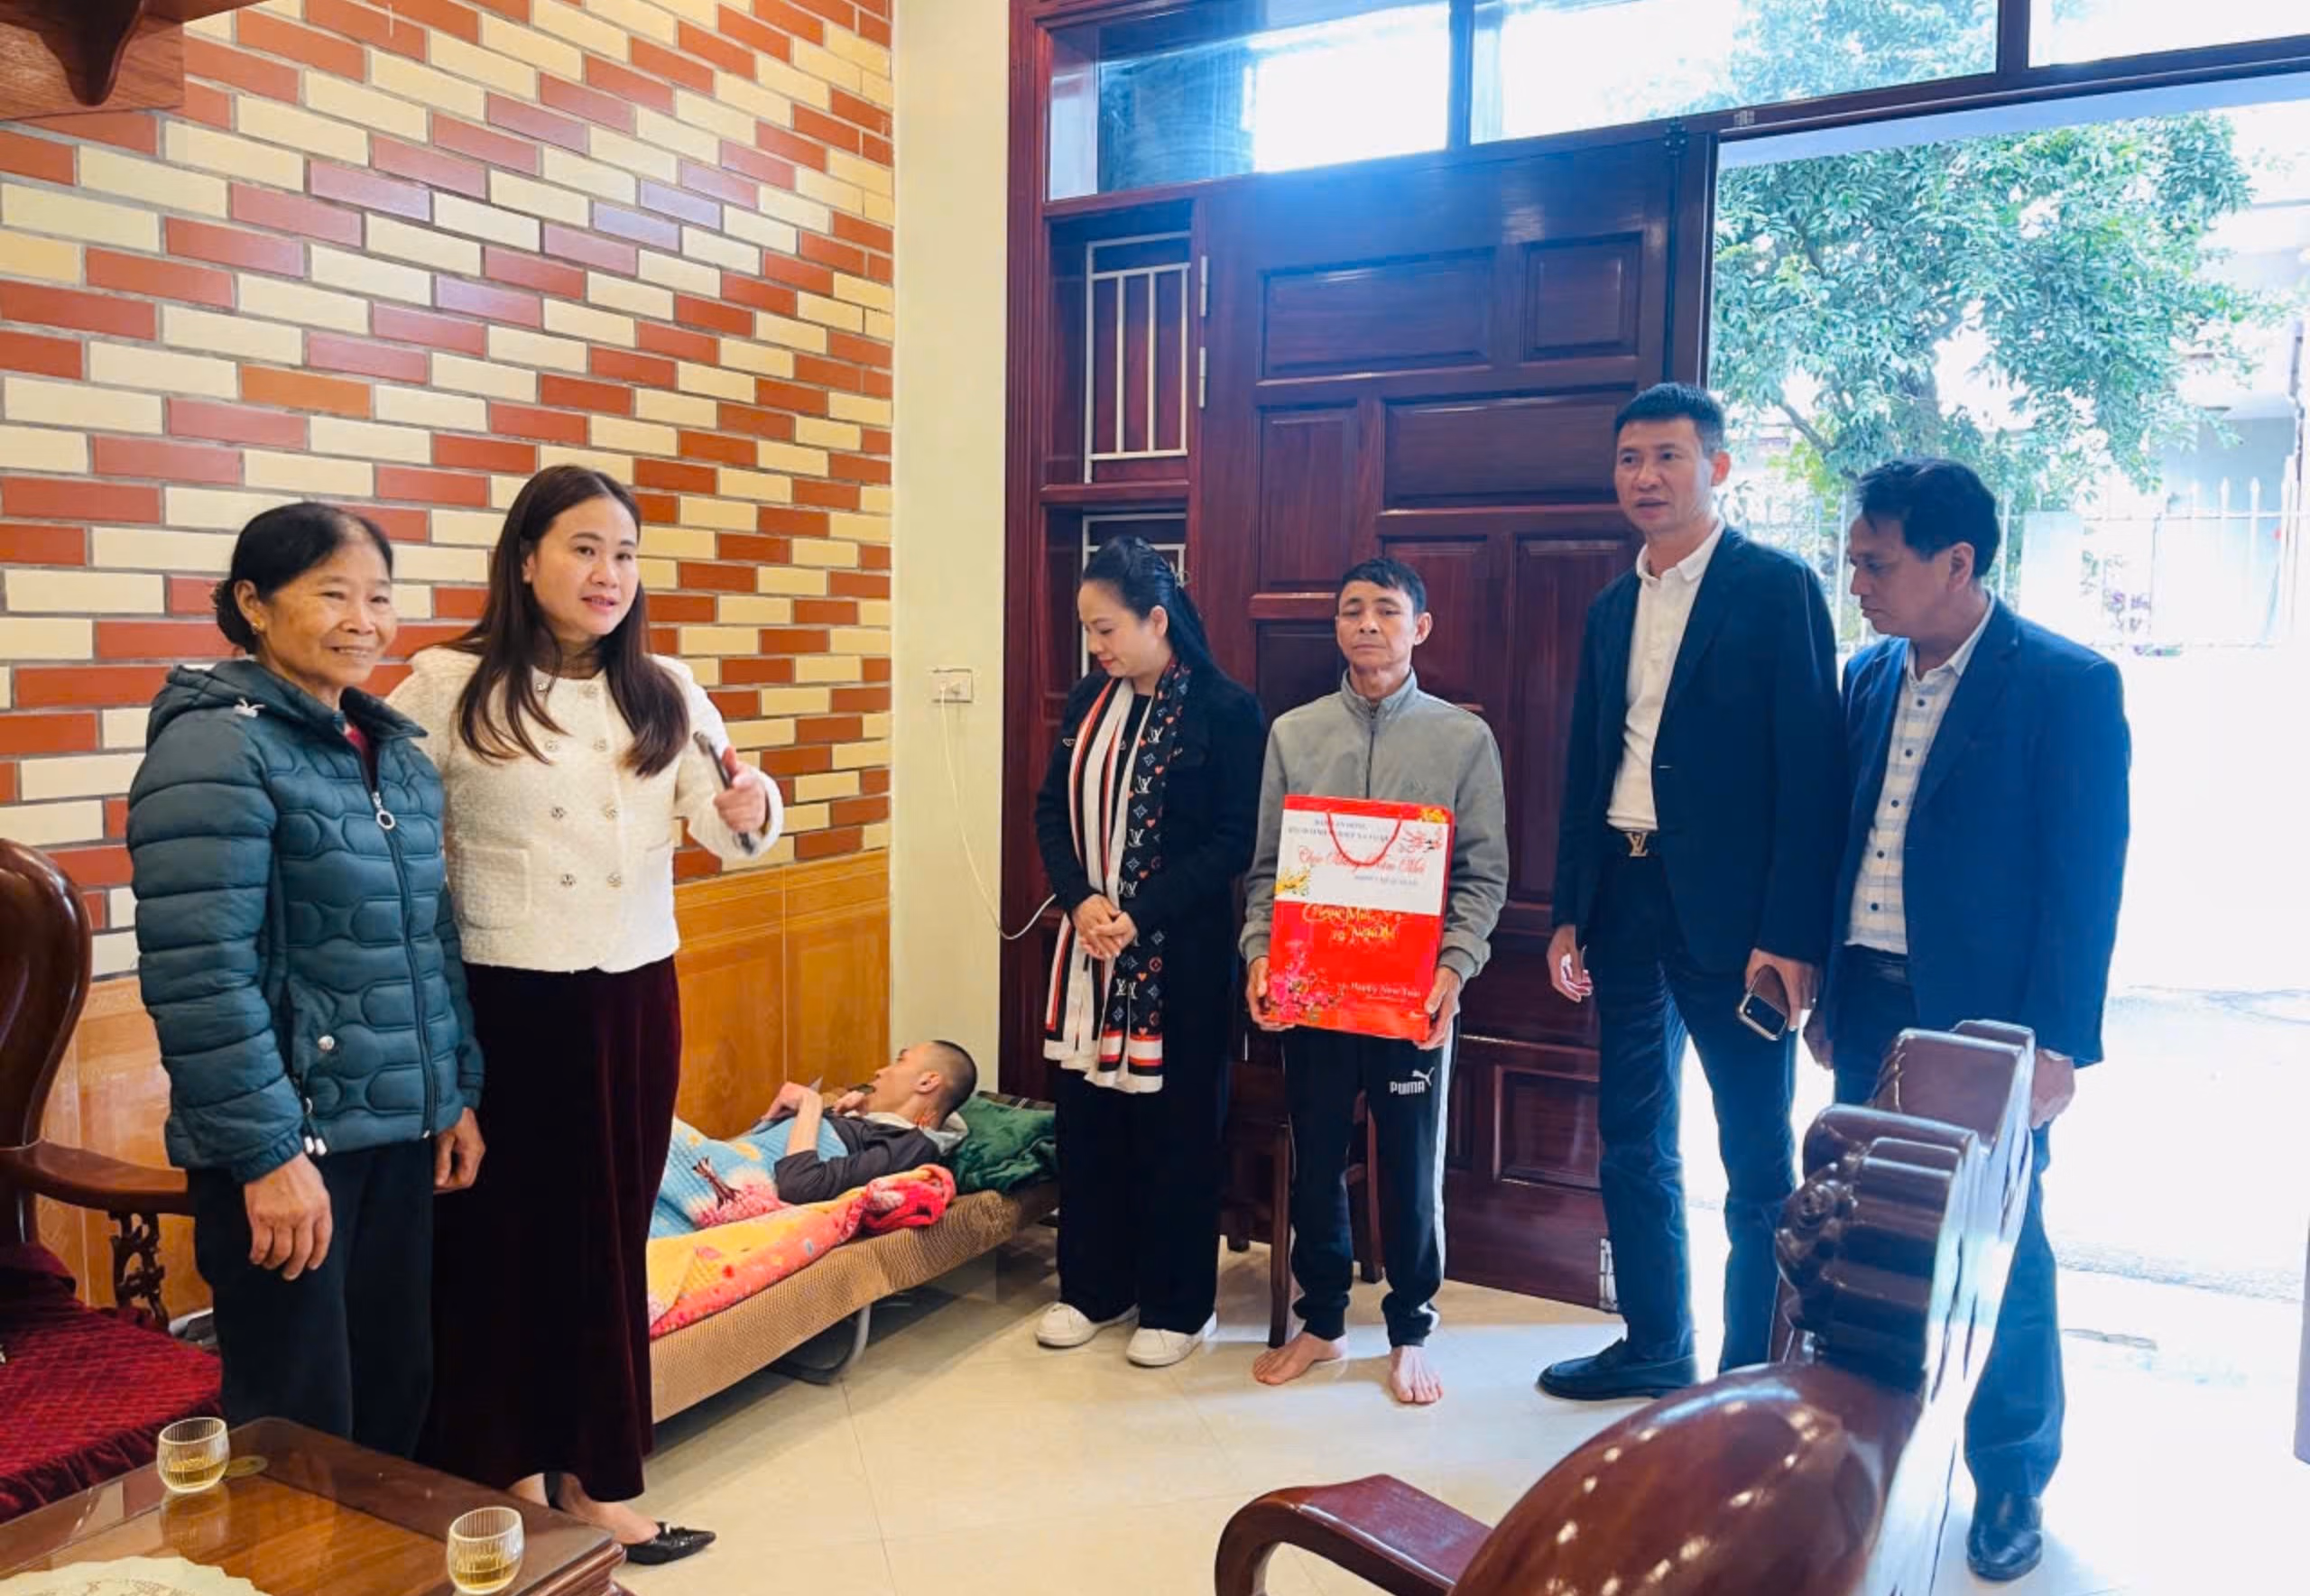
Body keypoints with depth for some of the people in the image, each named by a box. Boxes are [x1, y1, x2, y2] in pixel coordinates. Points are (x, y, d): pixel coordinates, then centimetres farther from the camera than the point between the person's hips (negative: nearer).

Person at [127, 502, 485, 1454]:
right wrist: (266, 1151, -20)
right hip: (288, 1138, -7)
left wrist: (457, 1092, 12)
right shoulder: (217, 747, -13)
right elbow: (199, 973, -20)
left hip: (399, 1129, 7)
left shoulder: (393, 749, 10)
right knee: (300, 1427, 6)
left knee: (397, 1392, 16)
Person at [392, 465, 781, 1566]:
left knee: (610, 1235, 13)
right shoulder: (451, 686, -7)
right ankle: (507, 1475, 29)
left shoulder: (665, 692, 5)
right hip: (506, 1002, -3)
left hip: (634, 996, 4)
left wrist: (749, 812, -23)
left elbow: (720, 830, -1)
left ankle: (597, 1473, 29)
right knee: (502, 1235, 9)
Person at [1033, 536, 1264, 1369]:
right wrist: (1080, 899, -9)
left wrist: (1140, 913, -18)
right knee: (1087, 1117, 12)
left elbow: (1235, 840, -13)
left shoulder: (1224, 709, -10)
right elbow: (1052, 809, 8)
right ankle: (1093, 1286, 29)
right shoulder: (1089, 699, 7)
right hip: (1088, 946, 6)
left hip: (1179, 952, -5)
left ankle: (1176, 1306, 21)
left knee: (1175, 1125, 5)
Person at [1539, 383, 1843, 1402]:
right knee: (1633, 1145, 14)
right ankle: (1654, 1347, 30)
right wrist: (1572, 914, 12)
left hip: (1730, 908, -6)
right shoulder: (1611, 608, 14)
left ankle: (1756, 1374, 17)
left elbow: (1809, 769, -11)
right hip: (1625, 902, 7)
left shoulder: (1776, 589, -5)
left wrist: (1792, 933, -17)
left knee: (1757, 1161, 4)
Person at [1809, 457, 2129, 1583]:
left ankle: (2011, 1483, 27)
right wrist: (1829, 998, 11)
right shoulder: (1868, 677, 8)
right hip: (1869, 1010, 5)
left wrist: (2058, 1042, -15)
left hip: (1988, 1020, -5)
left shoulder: (2067, 685, -9)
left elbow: (2086, 878, -11)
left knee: (2002, 1257, 8)